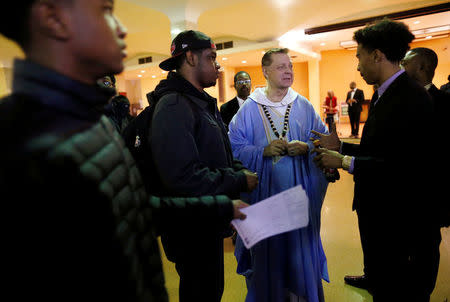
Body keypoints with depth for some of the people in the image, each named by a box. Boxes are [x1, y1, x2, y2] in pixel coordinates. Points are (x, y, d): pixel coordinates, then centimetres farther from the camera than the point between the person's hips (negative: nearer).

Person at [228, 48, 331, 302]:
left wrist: (306, 148, -14)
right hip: (264, 192, -1)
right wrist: (263, 151, -18)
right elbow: (235, 148, -4)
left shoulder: (304, 106, 5)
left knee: (300, 247, 12)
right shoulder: (249, 109, -1)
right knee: (267, 250, 9)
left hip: (299, 192, 2)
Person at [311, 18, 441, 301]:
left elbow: (405, 166, -28)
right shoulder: (381, 95, 6)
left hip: (401, 222, -8)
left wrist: (345, 161, -23)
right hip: (376, 213, 9)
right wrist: (340, 147, 3)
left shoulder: (412, 98, -23)